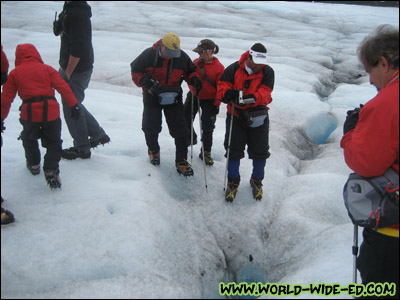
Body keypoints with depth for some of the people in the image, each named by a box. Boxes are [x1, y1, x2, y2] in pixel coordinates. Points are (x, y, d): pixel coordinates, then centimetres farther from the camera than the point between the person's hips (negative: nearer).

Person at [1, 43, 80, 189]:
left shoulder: (14, 73, 13)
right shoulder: (47, 69, 12)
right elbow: (63, 87, 3)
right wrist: (73, 105, 1)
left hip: (29, 113, 0)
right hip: (51, 111, 0)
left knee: (29, 139, 27)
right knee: (53, 142, 12)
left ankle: (33, 164, 43)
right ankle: (51, 171, 0)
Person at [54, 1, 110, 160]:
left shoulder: (77, 13, -22)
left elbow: (77, 47, -25)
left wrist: (68, 72, -19)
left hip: (77, 70, -10)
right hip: (68, 67, 10)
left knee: (71, 108, 1)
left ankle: (82, 149, 16)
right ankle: (98, 135, 30)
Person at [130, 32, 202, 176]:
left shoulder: (182, 57, -9)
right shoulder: (148, 55, -14)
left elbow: (190, 71, 8)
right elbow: (135, 71, -4)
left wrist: (194, 79, -14)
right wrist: (145, 81, -23)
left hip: (173, 97, 1)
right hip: (152, 96, 0)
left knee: (180, 129, -1)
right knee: (151, 127, 12)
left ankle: (181, 161, 11)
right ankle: (153, 150, 42)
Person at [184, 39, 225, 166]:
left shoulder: (219, 68, -13)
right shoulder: (196, 63, -3)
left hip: (209, 100, -4)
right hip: (193, 96, 4)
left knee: (207, 127, 4)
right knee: (185, 120, 10)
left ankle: (206, 152, 19)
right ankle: (191, 139, 39)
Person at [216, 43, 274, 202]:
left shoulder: (267, 72, -5)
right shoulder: (233, 69, -5)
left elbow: (265, 92, -17)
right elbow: (222, 86, -9)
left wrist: (252, 98, -37)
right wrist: (227, 93, -33)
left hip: (258, 117, 1)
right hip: (236, 116, 0)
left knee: (260, 151, 9)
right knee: (233, 150, 5)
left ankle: (257, 181, 33)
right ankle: (233, 182, 25)